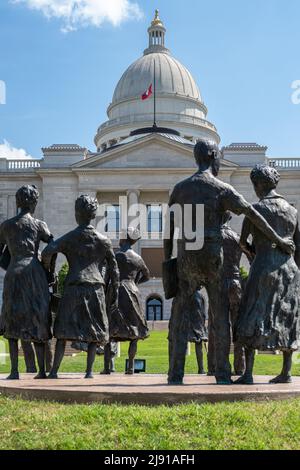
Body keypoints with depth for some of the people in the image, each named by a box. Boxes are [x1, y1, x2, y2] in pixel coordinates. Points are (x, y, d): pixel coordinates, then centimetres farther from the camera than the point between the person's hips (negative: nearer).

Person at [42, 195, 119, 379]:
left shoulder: (69, 238, 3)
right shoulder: (103, 240, 9)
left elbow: (48, 252, -12)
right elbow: (114, 269, 10)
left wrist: (47, 270, 6)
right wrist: (115, 292, 18)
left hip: (74, 287, -1)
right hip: (96, 288, 1)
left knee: (64, 330, 1)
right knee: (94, 330, 7)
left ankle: (54, 370, -2)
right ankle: (89, 371, 2)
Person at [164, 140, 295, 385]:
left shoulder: (180, 188, 8)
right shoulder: (222, 189, -2)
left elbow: (169, 228, 8)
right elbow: (253, 215, -6)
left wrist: (167, 260, 14)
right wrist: (279, 240, 2)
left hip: (187, 259, 2)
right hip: (214, 259, -2)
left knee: (181, 316, 5)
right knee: (220, 316, 6)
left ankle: (176, 374, -1)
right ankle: (223, 374, 5)